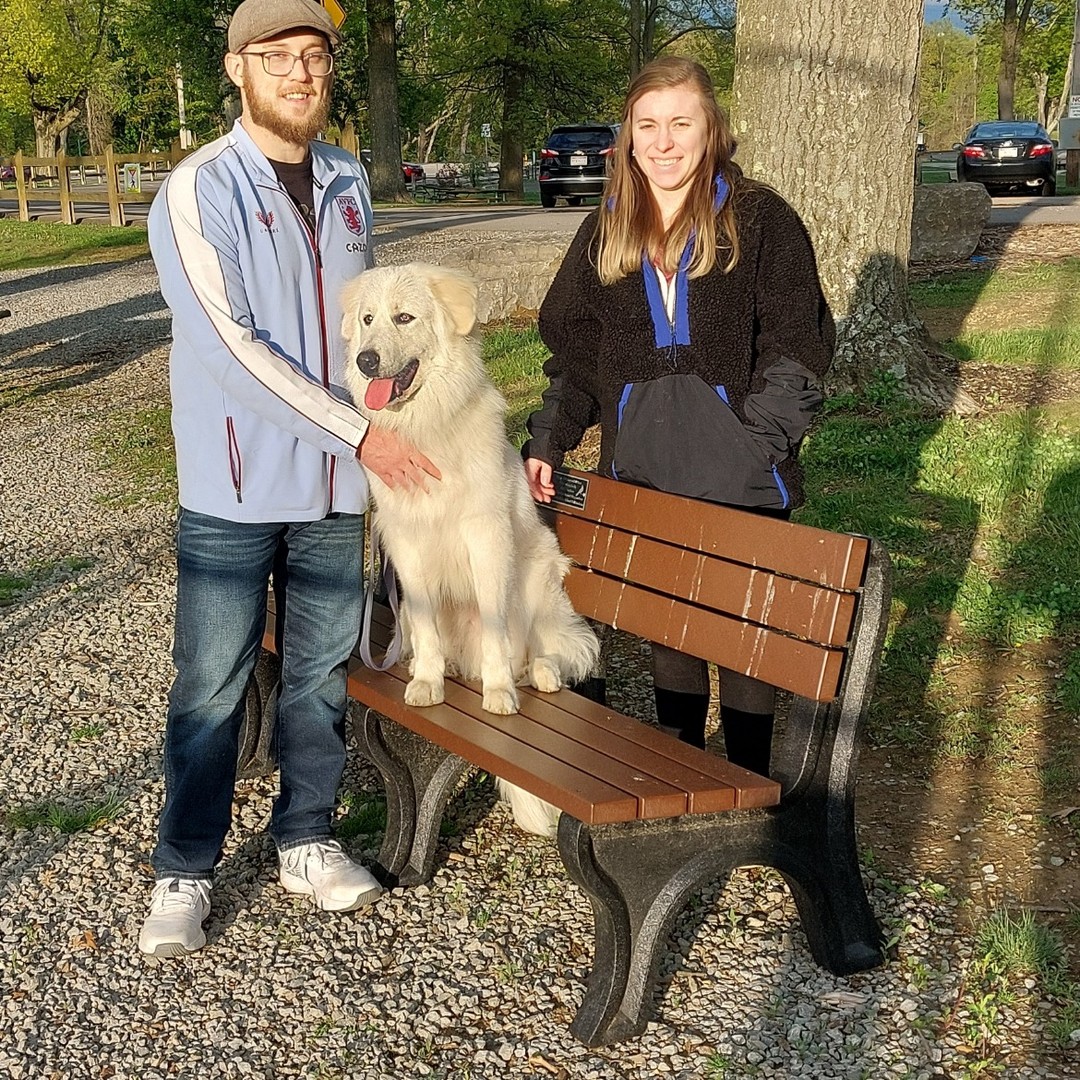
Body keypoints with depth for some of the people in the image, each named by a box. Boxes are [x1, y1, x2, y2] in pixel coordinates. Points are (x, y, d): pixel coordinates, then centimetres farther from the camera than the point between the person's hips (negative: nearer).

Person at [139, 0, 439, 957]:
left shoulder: (349, 183, 8)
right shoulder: (197, 191, -11)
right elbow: (228, 347, -19)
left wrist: (392, 423, 8)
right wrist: (358, 431, -19)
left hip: (336, 486, 5)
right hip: (232, 491, -5)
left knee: (322, 674, 13)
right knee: (212, 687, 3)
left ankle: (306, 841, 30)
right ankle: (185, 870, 18)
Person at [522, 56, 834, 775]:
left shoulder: (761, 220, -3)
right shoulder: (606, 232, 10)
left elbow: (798, 348, -5)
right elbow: (572, 350, 15)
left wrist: (754, 442, -14)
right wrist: (547, 443, 6)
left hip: (741, 479, -4)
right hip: (642, 473, 4)